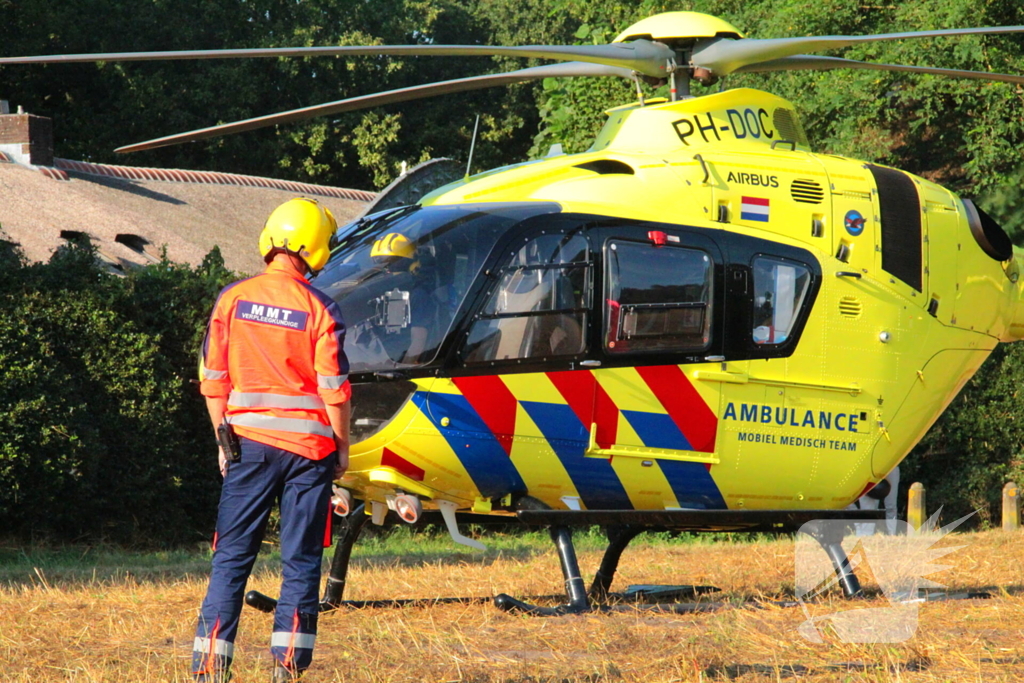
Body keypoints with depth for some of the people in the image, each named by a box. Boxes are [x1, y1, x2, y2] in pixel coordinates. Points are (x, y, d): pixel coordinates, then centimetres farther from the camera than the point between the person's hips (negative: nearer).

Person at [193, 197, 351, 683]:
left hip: (250, 442, 2)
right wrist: (342, 448, 6)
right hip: (308, 445, -1)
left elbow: (213, 377, 3)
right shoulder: (319, 309, -6)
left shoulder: (232, 298, 0)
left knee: (232, 557, 5)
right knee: (301, 561, 6)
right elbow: (333, 388, -6)